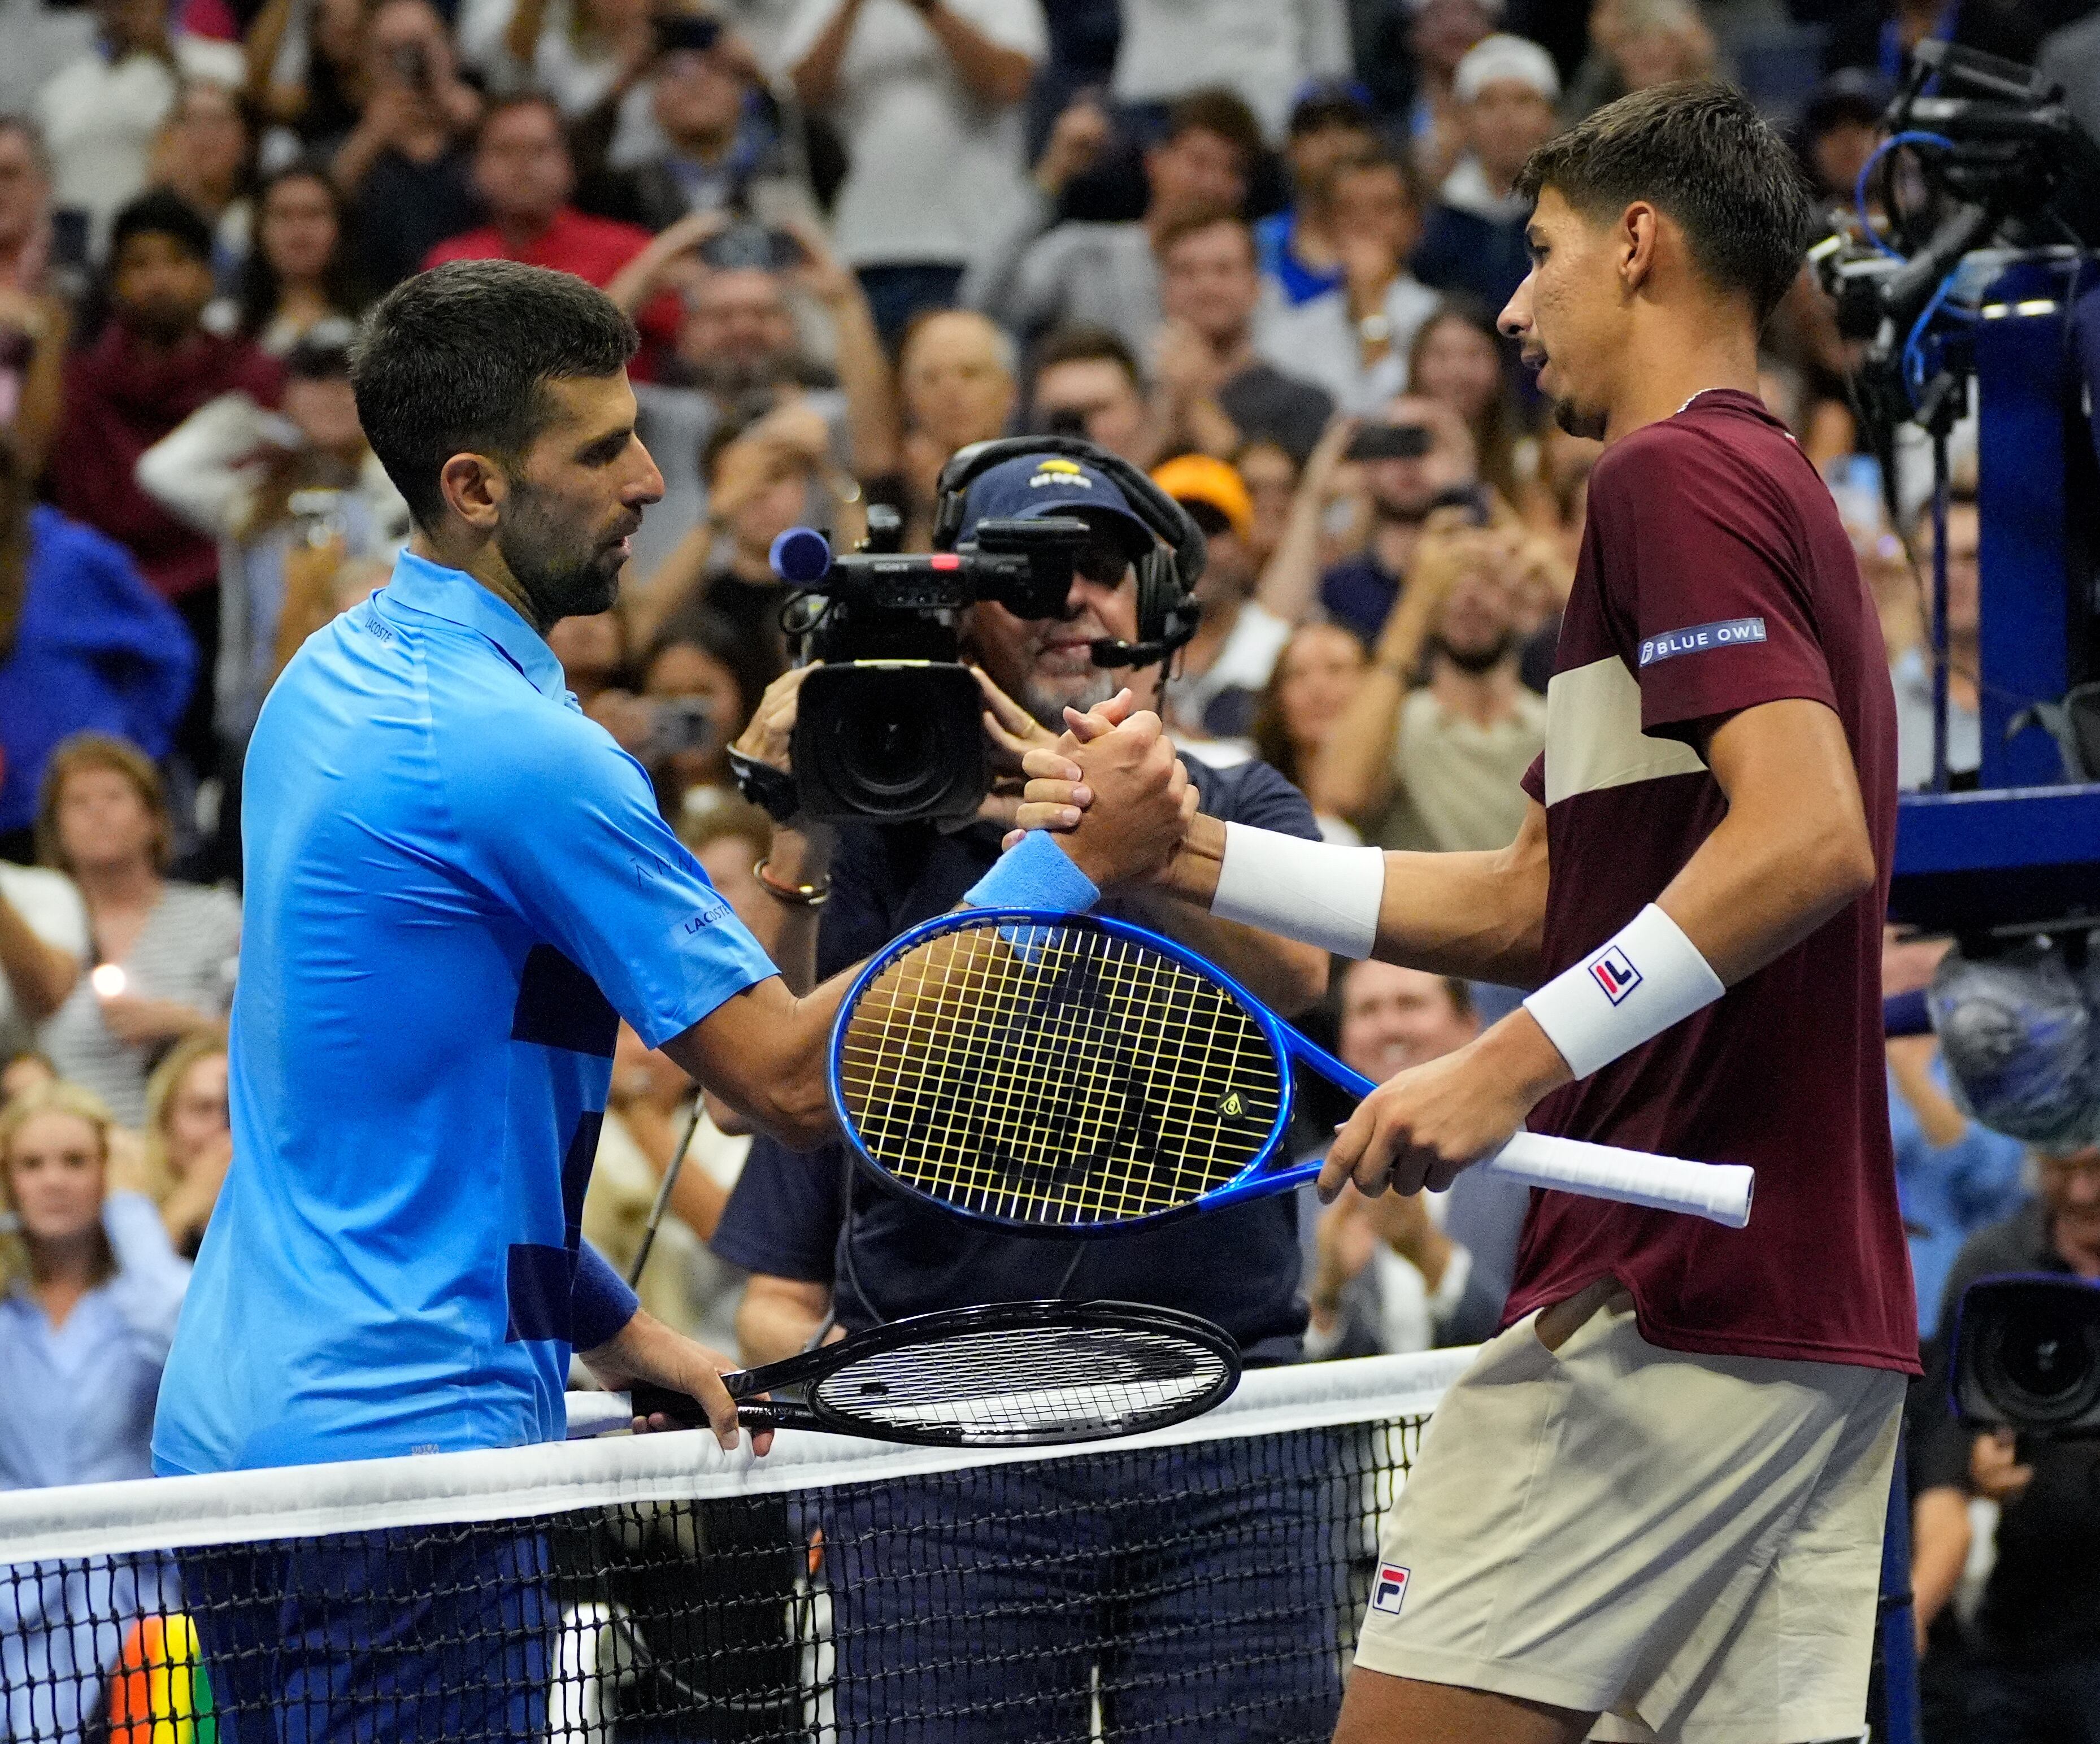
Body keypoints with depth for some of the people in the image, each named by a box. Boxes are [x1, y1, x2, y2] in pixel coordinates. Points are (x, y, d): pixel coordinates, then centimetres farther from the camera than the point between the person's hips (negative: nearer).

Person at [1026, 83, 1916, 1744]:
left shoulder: (1673, 475, -8)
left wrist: (1516, 1063, -24)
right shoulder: (1779, 492, 23)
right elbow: (1526, 901, 25)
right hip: (1824, 1304, 9)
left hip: (1674, 1292, -9)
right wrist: (1191, 854, 23)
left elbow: (1808, 837, -23)